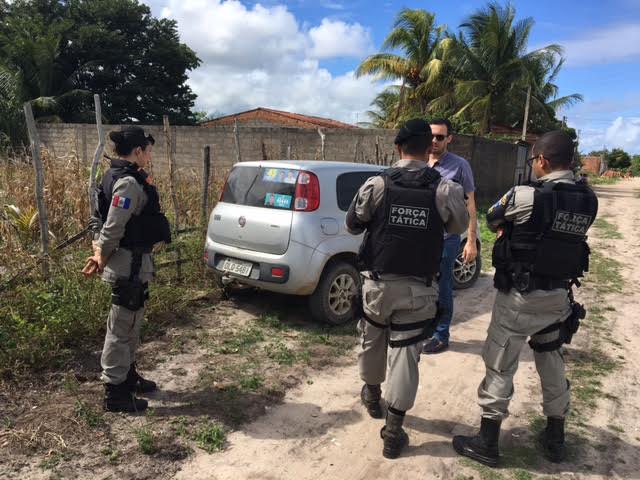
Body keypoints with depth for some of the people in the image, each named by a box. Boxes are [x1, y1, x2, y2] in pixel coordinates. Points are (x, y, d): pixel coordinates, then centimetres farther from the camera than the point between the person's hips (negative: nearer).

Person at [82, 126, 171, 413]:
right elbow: (113, 227, -22)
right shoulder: (129, 182, -20)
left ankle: (127, 376, 37)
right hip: (130, 264, -10)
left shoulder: (118, 176, 12)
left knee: (130, 324, 21)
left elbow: (112, 222, 13)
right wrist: (102, 256, -8)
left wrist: (101, 253, 10)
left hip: (130, 262, 10)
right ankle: (115, 393, 13)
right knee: (121, 327, 0)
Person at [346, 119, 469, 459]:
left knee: (372, 342, 23)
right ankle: (393, 432, 15)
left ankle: (372, 396, 47)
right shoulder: (445, 190, -10)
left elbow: (352, 225, 1)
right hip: (418, 289, -1)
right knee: (405, 354, 7)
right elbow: (459, 227, 7)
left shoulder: (376, 185, -10)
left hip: (378, 283, 1)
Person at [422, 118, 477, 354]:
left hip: (446, 238, -4)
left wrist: (471, 241, -8)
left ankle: (440, 336, 21)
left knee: (442, 290, 6)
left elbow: (470, 205, -3)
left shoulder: (459, 166, -5)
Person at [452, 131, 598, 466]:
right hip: (559, 296, 6)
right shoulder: (587, 201, -1)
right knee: (551, 360, 22)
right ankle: (555, 437, 35)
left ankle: (487, 442, 16)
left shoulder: (526, 196, -20)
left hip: (521, 297, -6)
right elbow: (565, 233, 9)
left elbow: (491, 219, -3)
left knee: (500, 366, 5)